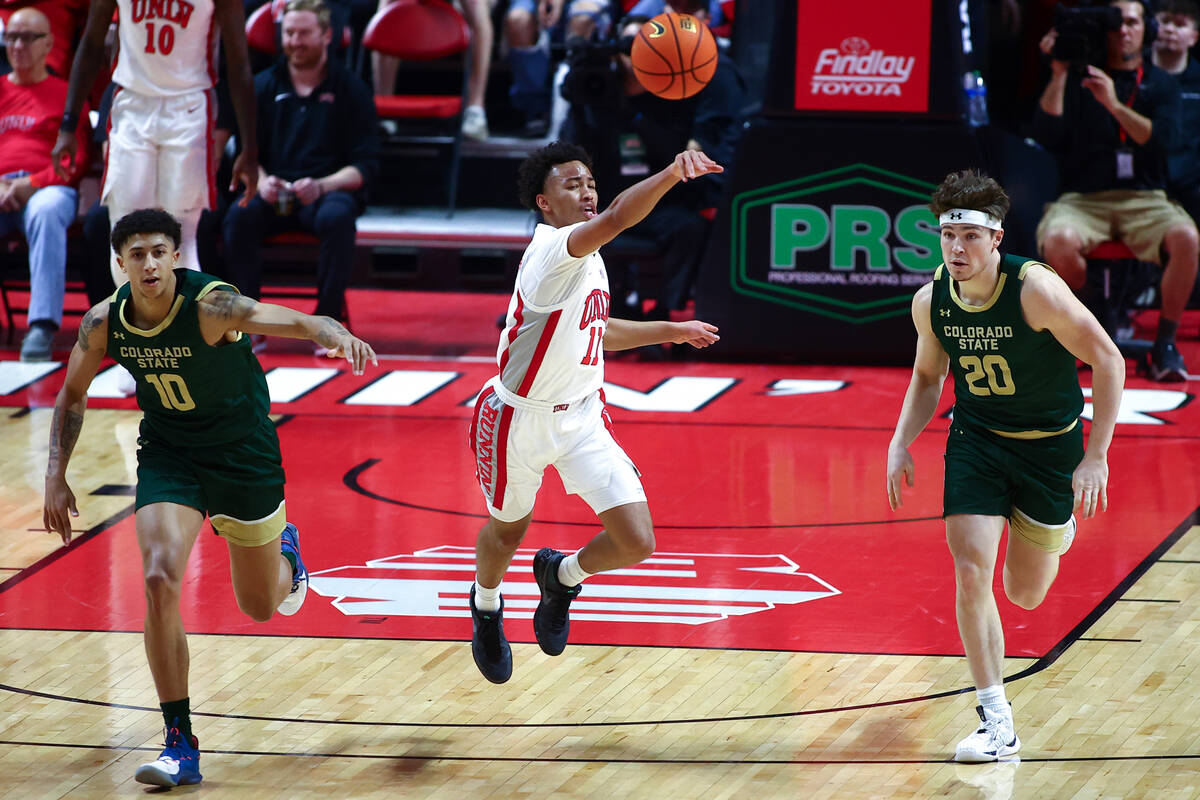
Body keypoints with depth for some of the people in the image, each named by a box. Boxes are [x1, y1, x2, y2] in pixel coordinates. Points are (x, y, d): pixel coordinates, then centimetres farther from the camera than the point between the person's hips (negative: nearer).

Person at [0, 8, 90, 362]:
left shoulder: (67, 94, 17)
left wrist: (32, 184, -10)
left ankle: (42, 328, -49)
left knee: (46, 211, -40)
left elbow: (77, 161, 6)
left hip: (47, 187, -2)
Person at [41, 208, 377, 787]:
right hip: (167, 455, 2)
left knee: (261, 606, 12)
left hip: (244, 454, -2)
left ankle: (286, 549, 52)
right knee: (160, 582, -22)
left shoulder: (211, 306, -29)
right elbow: (72, 395, 5)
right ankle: (180, 744, -13)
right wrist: (56, 477, -2)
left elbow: (294, 321, -45)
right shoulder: (104, 322, -14)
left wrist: (336, 334, -67)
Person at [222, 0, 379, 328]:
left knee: (337, 216, -37)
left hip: (329, 191, -2)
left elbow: (366, 165, 2)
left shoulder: (351, 89, 6)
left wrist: (321, 186, -16)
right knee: (238, 216, -31)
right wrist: (261, 182, -12)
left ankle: (328, 319, -27)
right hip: (273, 194, 2)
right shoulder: (263, 86, 12)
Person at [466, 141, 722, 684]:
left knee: (636, 542, -8)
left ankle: (562, 577, 25)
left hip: (581, 416, 6)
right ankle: (486, 606, 53)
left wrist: (671, 331, 25)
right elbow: (616, 219, -47)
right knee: (508, 530, 18)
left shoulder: (588, 257, 3)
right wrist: (671, 174, -60)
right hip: (520, 420, -6)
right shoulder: (552, 251, -25)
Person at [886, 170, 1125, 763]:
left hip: (1050, 444, -2)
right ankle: (997, 724, -8)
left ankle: (1052, 532, 49)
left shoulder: (1036, 289, -26)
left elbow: (1108, 360, -18)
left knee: (1025, 594, 10)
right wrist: (900, 443, -4)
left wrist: (1096, 456, -20)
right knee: (971, 575, -16)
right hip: (975, 441, 2)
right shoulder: (930, 302, -11)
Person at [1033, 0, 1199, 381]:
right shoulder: (1078, 78, 11)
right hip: (1082, 198, -1)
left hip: (1144, 199, 1)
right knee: (1058, 240, -36)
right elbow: (1047, 135, -2)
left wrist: (1115, 105, -17)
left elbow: (1163, 139, -5)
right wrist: (1058, 75, -8)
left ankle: (1165, 343, -16)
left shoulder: (1160, 84, 13)